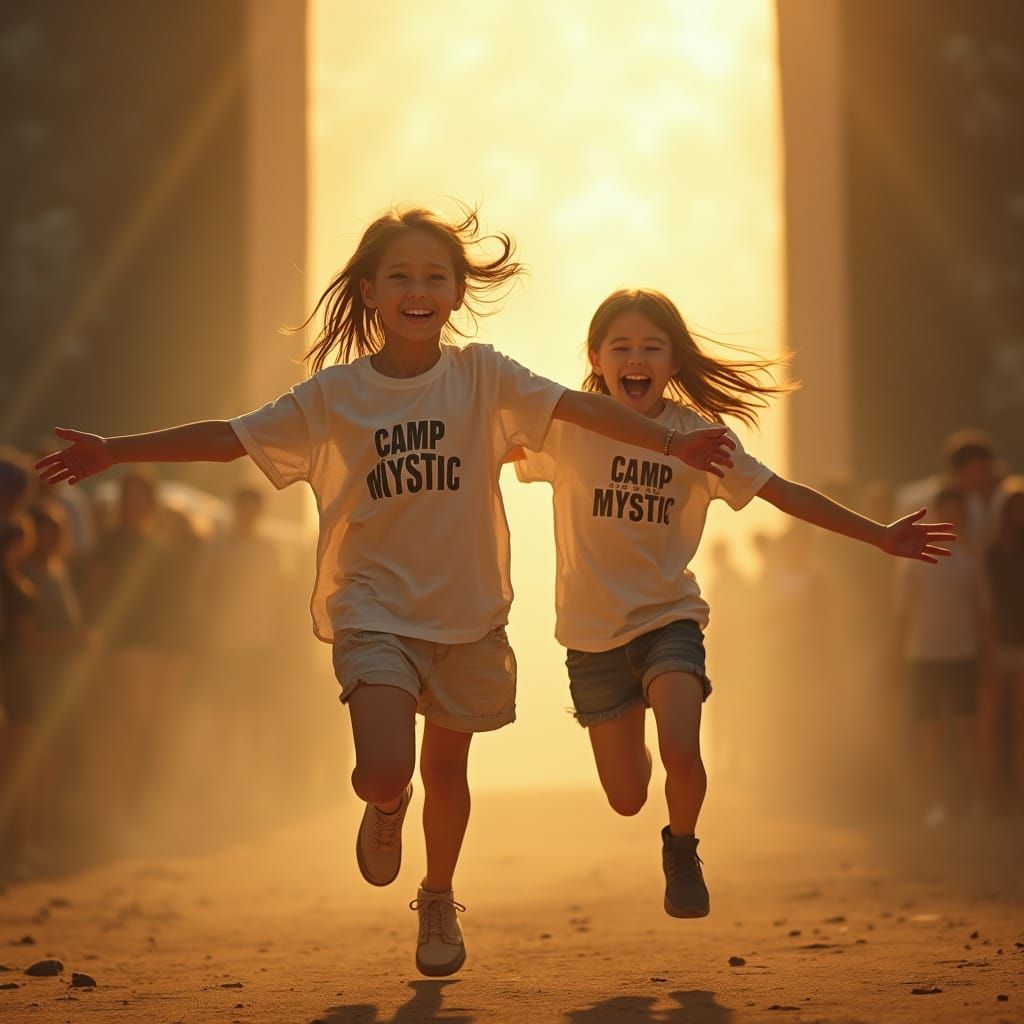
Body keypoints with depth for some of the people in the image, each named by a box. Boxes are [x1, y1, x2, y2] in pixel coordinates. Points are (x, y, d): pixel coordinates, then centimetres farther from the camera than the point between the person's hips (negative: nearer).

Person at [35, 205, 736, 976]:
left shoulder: (481, 375, -4)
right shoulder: (332, 394, -4)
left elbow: (582, 406, -7)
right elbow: (230, 437, 0)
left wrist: (672, 444, -15)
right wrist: (114, 452, -4)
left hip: (468, 612, 2)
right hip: (375, 611, -1)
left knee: (446, 768, 15)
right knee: (383, 773, -18)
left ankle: (439, 902, 42)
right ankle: (386, 810, 22)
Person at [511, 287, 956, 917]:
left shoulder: (696, 434, -4)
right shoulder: (568, 426, -7)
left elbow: (783, 493, 0)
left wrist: (879, 536, -1)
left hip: (669, 618, 0)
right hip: (592, 631, 0)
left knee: (681, 752, -25)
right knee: (627, 798, 4)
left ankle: (682, 851, 8)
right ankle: (625, 733, 43)